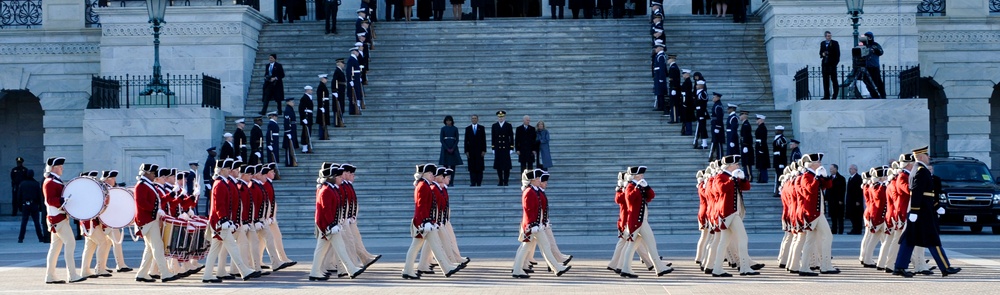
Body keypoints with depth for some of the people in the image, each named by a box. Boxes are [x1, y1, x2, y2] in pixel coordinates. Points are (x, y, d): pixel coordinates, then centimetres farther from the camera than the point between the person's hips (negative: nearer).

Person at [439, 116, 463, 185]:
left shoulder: (455, 129, 6)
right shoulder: (443, 129, 5)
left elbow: (457, 140, 3)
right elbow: (441, 139, 0)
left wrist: (453, 148, -9)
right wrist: (447, 148, -10)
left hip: (453, 148, 1)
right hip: (445, 148, -1)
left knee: (452, 166, -1)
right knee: (445, 165, -3)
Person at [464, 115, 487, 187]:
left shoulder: (481, 128, 7)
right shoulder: (468, 128, 9)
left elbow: (484, 140, 3)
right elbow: (466, 140, 6)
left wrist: (484, 150, -5)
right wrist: (466, 151, -2)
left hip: (479, 150, -1)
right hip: (471, 150, 1)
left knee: (479, 167, -2)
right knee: (472, 167, -2)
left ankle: (479, 183, 0)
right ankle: (473, 183, -1)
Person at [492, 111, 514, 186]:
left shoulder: (509, 126, 4)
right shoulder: (494, 126, 9)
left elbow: (511, 137, 3)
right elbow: (493, 138, 8)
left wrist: (511, 148, -3)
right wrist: (493, 148, 3)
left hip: (506, 149, -1)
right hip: (498, 148, 1)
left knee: (506, 166, -2)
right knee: (498, 166, 2)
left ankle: (506, 181, 2)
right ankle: (500, 181, 8)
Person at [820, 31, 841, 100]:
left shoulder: (835, 43, 0)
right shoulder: (822, 43, 13)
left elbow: (837, 53, -2)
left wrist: (836, 62, -10)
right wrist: (822, 54, -5)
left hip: (832, 64, -4)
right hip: (825, 63, 4)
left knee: (834, 79, -3)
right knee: (825, 80, 4)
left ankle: (835, 95, 1)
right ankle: (826, 95, 8)